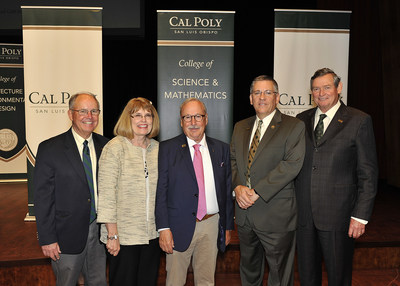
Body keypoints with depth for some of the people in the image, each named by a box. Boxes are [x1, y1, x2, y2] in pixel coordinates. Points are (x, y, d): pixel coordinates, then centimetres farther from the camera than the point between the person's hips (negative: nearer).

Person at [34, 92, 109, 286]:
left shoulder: (105, 146, 2)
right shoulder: (49, 149, -8)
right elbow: (43, 197, -8)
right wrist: (47, 239, -10)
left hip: (99, 232, 3)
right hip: (67, 235, -3)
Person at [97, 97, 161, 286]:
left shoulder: (157, 148, 5)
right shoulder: (115, 147, -10)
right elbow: (106, 194, -12)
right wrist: (112, 234, -14)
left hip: (152, 234, 5)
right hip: (123, 236, -5)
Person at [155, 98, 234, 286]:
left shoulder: (222, 149, 6)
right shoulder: (167, 148, -2)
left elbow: (227, 190, 8)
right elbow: (161, 190, -5)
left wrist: (228, 226, 9)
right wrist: (163, 228, -11)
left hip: (212, 225, 2)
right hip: (180, 227, -2)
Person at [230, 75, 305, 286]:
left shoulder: (293, 126, -6)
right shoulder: (240, 127, 12)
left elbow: (292, 164, -17)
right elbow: (232, 160, 11)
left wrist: (257, 192, -20)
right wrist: (238, 187, -9)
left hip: (275, 213, -5)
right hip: (244, 212, 5)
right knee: (248, 269, 22)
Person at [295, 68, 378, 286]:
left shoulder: (359, 121, -3)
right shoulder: (302, 120, 8)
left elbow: (368, 173, -5)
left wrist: (360, 215, -9)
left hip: (337, 215, -3)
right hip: (303, 213, 4)